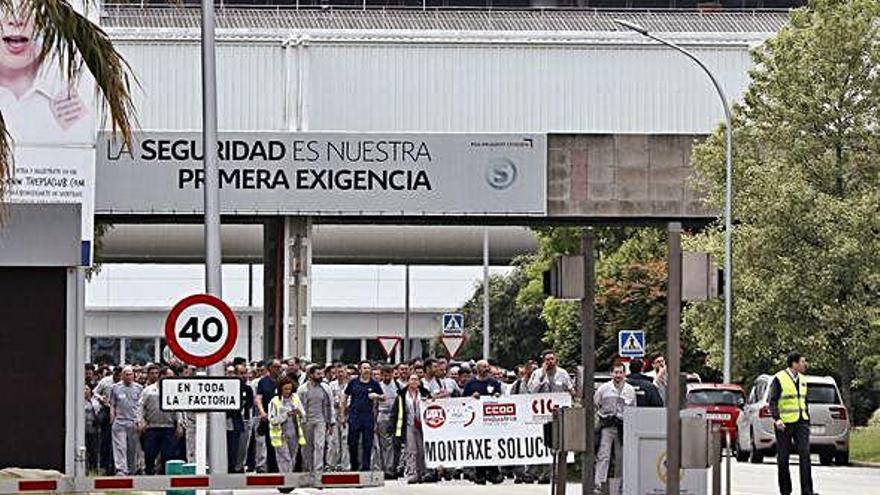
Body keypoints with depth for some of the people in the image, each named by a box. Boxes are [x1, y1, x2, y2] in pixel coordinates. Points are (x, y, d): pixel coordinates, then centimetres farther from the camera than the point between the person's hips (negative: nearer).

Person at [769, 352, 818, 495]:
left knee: (805, 454, -8)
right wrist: (777, 419, -22)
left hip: (801, 423, 5)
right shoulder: (779, 379, -7)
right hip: (784, 424, -5)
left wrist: (808, 422, 18)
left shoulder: (802, 380, 13)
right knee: (783, 458, 2)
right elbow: (772, 401, -10)